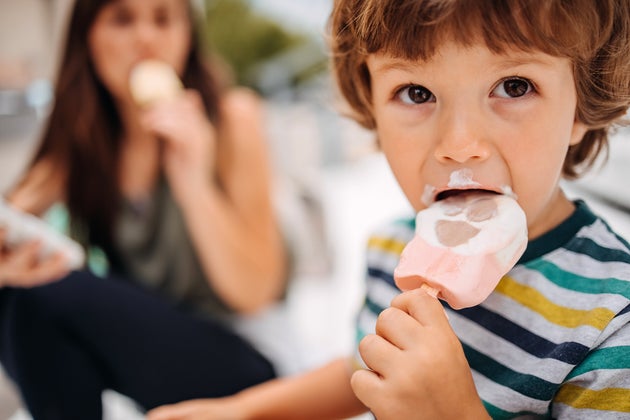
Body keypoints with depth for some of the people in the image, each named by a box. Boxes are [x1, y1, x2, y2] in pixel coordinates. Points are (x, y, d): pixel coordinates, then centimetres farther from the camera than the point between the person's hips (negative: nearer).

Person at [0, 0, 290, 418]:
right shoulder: (77, 141, 1)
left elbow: (254, 293, -16)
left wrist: (194, 183, -30)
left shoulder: (232, 117, -12)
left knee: (55, 290, -23)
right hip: (139, 343, 4)